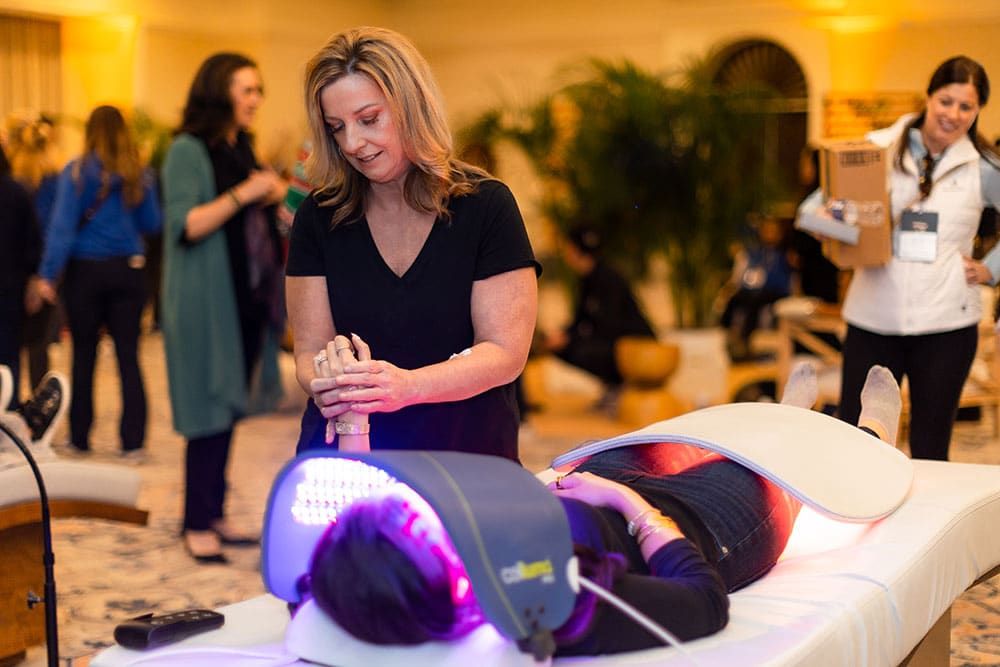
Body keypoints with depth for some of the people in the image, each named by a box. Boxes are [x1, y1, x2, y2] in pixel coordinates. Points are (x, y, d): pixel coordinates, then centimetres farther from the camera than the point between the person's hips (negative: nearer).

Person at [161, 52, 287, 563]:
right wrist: (243, 194, -22)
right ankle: (197, 525, 4)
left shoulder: (242, 152, 14)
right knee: (210, 410, -5)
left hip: (246, 297, 7)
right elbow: (184, 225, -17)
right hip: (205, 300, -7)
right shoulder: (188, 151, -8)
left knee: (229, 408, 10)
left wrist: (278, 198, 2)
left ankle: (213, 515, 18)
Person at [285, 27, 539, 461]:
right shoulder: (318, 217, 5)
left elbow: (505, 352, -7)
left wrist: (408, 386, -25)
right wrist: (326, 385, -22)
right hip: (346, 460, 4)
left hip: (468, 452, -4)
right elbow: (310, 350, 2)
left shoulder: (486, 206, -3)